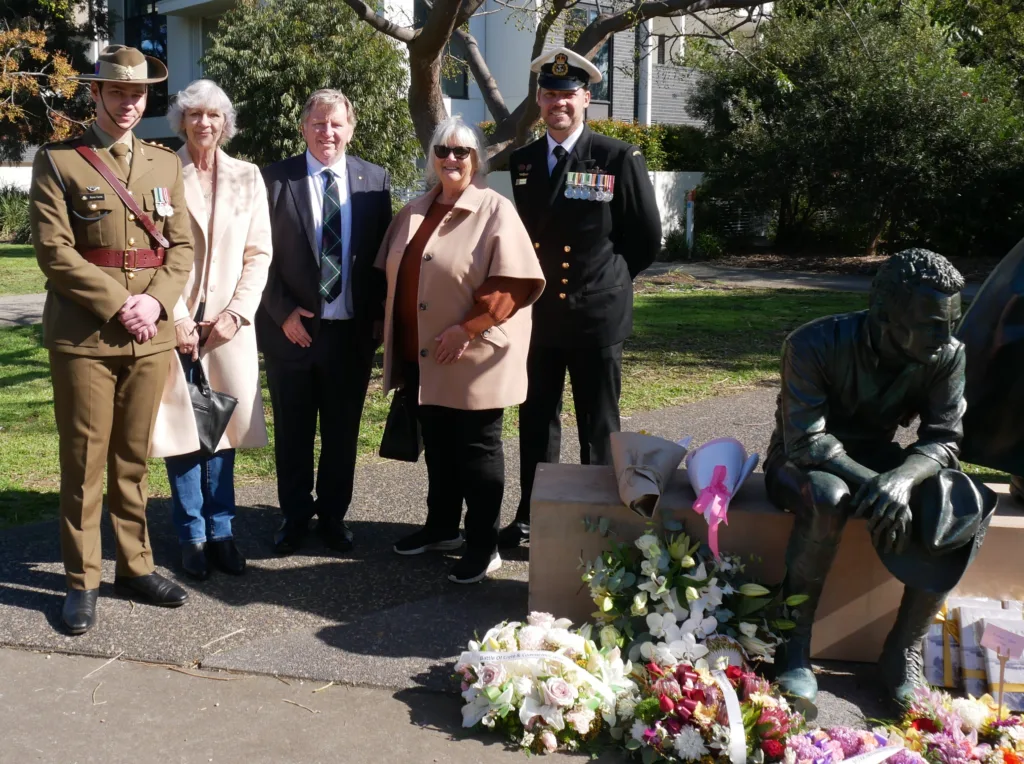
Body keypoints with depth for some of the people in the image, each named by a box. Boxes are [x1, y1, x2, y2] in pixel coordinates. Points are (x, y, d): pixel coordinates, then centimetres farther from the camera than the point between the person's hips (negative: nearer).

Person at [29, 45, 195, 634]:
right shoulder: (58, 162, 0)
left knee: (135, 457, 12)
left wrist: (156, 302, -9)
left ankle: (136, 565, 22)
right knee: (84, 461, 2)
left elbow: (182, 245, 8)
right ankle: (83, 581, 12)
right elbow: (54, 250, -8)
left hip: (152, 335, 4)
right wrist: (117, 305, -15)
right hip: (83, 335, -3)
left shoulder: (166, 164, 13)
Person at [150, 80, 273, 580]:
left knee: (222, 427, 6)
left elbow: (259, 253, 6)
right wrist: (176, 317, -10)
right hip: (174, 320, -2)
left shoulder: (247, 177, 9)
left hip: (228, 322, 2)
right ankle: (192, 537, 13)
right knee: (181, 426, 2)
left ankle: (220, 532, 16)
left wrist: (236, 313, -5)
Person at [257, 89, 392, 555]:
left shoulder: (375, 180, 3)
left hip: (353, 330, 1)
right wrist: (283, 313, -10)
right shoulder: (275, 179, -3)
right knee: (293, 431, 11)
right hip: (292, 329, -1)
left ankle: (333, 515, 27)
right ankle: (295, 517, 27)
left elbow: (383, 254, 5)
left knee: (343, 431, 11)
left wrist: (378, 316, -1)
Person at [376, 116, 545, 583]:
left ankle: (483, 545, 13)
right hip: (422, 356, 6)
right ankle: (441, 527, 32)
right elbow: (395, 275, 19)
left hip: (475, 357, -6)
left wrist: (467, 328, -21)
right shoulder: (414, 212, 13)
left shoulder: (495, 210, -9)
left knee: (476, 449, 3)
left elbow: (515, 280, -17)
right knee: (437, 445, 17)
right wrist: (396, 339, 10)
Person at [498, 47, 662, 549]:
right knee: (537, 422, 13)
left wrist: (606, 280, 5)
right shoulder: (521, 162, 6)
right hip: (537, 314, 4)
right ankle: (531, 517, 26)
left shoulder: (620, 160, -8)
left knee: (598, 429, 7)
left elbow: (646, 239, -1)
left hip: (596, 315, -4)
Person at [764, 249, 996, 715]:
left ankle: (903, 651, -14)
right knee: (829, 498, -40)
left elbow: (943, 440, -16)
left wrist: (901, 477, -38)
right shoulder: (816, 345, -27)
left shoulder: (948, 356, -14)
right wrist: (872, 483, -42)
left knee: (966, 507, -24)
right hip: (801, 463, -4)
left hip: (877, 460, 4)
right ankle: (794, 643, -22)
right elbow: (806, 441, -28)